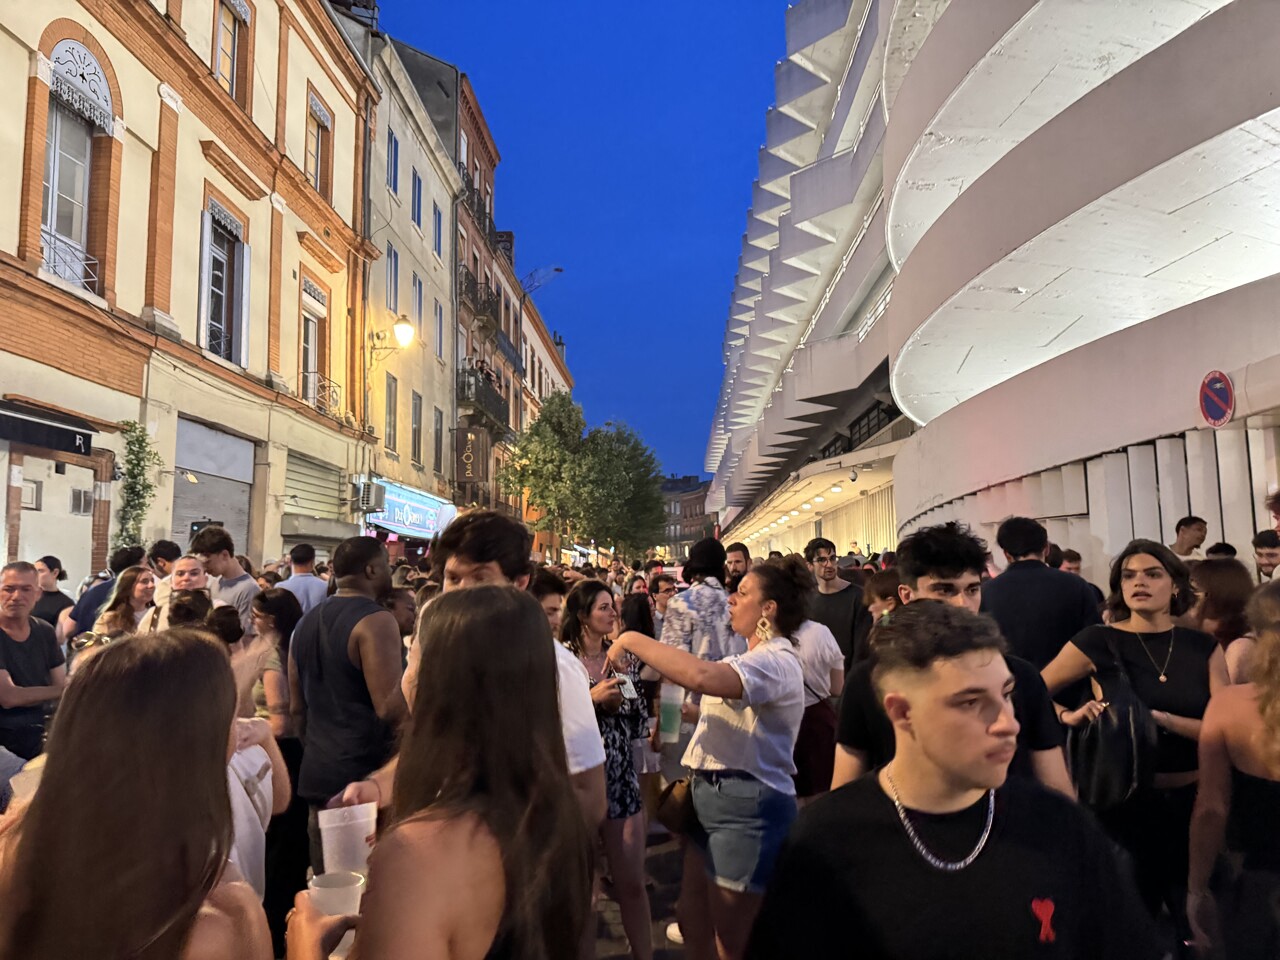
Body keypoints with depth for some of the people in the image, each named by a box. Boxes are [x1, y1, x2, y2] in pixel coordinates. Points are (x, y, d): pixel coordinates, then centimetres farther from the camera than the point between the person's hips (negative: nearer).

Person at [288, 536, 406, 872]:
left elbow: (297, 708, 18)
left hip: (317, 776, 8)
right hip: (365, 777, -8)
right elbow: (390, 708, -22)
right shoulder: (375, 621, -14)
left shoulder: (307, 623, 12)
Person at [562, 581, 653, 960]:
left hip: (621, 778, 3)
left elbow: (641, 725, 6)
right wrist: (592, 697, -20)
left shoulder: (623, 659, 4)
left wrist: (620, 699, -11)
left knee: (632, 883, 7)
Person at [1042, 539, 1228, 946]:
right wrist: (1070, 716, -24)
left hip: (1194, 799, 3)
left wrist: (1159, 718, -22)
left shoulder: (1204, 646, 0)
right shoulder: (1099, 642, -9)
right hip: (1129, 799, -3)